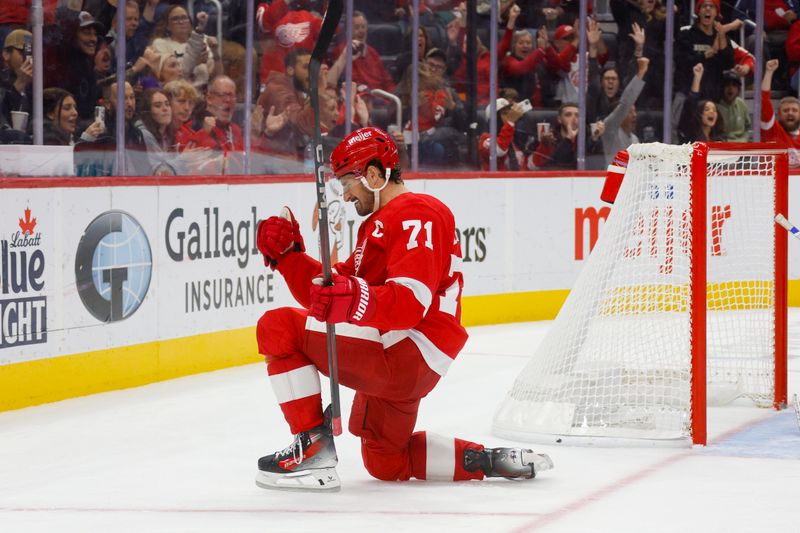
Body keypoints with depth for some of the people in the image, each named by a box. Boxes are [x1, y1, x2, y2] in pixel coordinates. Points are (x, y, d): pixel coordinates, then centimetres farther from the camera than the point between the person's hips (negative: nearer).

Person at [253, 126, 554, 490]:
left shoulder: (416, 215, -9)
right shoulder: (379, 223, 25)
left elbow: (410, 304, -24)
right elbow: (328, 293, 18)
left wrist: (354, 299, -41)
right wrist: (287, 255, 6)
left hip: (406, 354, -11)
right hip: (392, 365, 11)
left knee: (279, 327, -16)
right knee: (385, 462, 23)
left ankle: (313, 448, -17)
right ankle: (492, 461, 19)